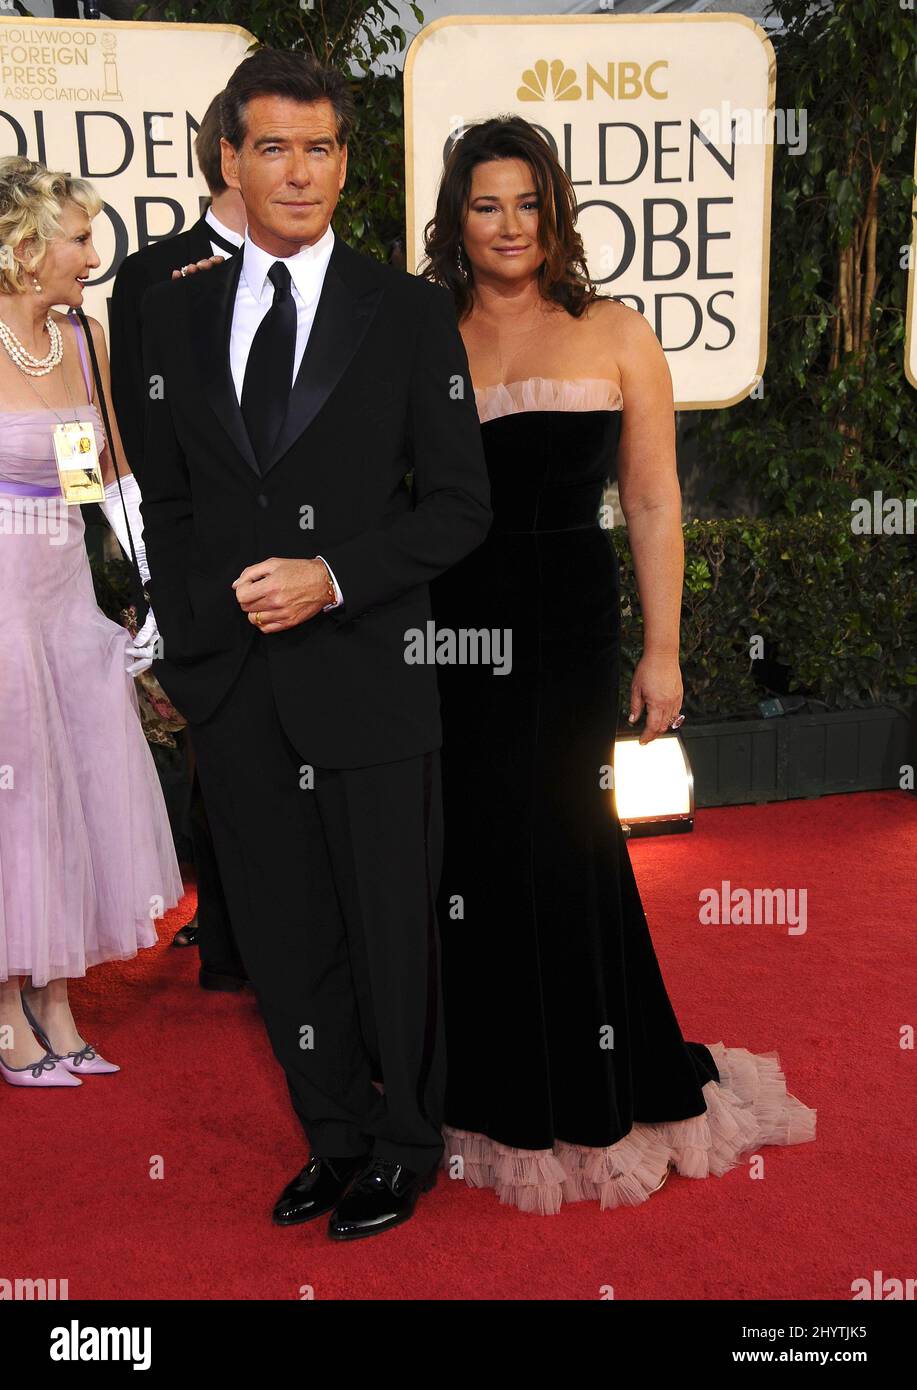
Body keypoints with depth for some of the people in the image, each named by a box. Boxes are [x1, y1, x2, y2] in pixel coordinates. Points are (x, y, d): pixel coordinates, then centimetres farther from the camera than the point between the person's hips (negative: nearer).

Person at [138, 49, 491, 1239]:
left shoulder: (410, 313, 1)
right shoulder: (176, 311, 11)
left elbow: (460, 504, -2)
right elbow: (165, 496, 14)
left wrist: (332, 578, -14)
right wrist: (188, 635, 3)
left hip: (367, 678, -3)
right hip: (231, 685, 4)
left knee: (391, 930, 8)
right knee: (284, 940, 13)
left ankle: (404, 1150, 29)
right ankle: (335, 1139, 32)